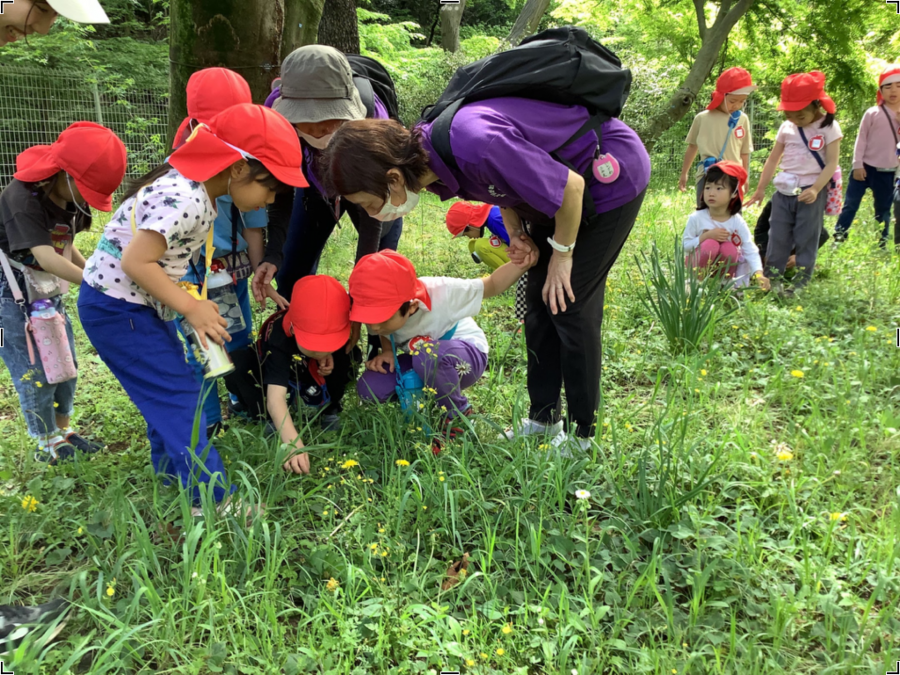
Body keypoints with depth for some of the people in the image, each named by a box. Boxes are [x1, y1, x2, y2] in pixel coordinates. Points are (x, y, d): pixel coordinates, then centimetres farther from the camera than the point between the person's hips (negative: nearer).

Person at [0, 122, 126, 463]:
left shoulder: (69, 198, -2)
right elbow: (47, 258, -35)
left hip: (49, 293, 8)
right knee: (35, 374, -1)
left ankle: (64, 431, 28)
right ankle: (48, 444, 15)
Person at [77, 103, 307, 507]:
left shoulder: (196, 190, 2)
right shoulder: (183, 200, -28)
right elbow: (136, 262, -28)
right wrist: (191, 309, -21)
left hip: (139, 304, 10)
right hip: (116, 308, -10)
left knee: (167, 390, 19)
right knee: (178, 397, -7)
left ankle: (172, 471, 34)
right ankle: (214, 500, -2)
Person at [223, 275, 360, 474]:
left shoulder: (337, 327, -32)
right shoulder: (279, 338, -43)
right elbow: (275, 397, -51)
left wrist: (330, 354, -29)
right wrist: (294, 444, -64)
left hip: (313, 372, 2)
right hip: (277, 373, -2)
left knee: (350, 356, -28)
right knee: (236, 366, -32)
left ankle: (328, 408, -6)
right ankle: (271, 421, -17)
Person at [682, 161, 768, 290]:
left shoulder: (737, 222, -15)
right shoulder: (696, 218, -16)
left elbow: (750, 250, -20)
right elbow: (685, 245, -13)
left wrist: (758, 274, -36)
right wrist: (707, 236, -28)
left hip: (724, 266, 2)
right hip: (698, 265, -2)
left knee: (730, 249, -28)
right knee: (710, 244, -30)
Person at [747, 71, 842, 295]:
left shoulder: (829, 127, -6)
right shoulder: (787, 127, 7)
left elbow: (832, 163, -10)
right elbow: (773, 159, 13)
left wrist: (815, 189, -21)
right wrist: (760, 189, 12)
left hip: (811, 192, -4)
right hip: (785, 190, 4)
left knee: (806, 238, 1)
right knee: (778, 236, 5)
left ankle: (801, 282, 5)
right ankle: (772, 279, 11)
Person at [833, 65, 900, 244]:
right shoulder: (872, 113, -3)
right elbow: (861, 139, -2)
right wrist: (857, 165, -7)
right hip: (866, 168, -2)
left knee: (883, 211, 10)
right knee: (850, 204, -1)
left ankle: (881, 245, 18)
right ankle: (838, 239, 7)